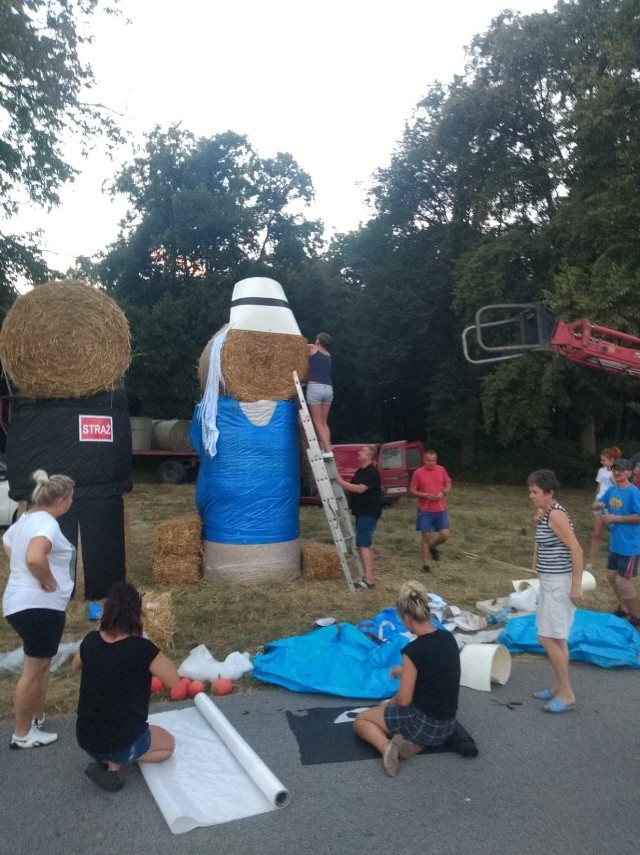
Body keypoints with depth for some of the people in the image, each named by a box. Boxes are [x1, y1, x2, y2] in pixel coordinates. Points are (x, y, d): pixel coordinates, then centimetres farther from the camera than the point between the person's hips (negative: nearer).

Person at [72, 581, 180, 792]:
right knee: (168, 744, 22)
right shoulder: (142, 648, -22)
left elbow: (75, 666, 18)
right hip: (120, 742, -6)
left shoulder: (91, 641, -6)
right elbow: (174, 681, -9)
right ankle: (113, 763, 0)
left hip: (85, 739, 6)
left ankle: (108, 758, 9)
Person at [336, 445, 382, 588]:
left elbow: (360, 489, -26)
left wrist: (341, 482, -21)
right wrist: (341, 483, 5)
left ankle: (369, 579, -15)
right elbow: (352, 489, 20)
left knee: (362, 544, -14)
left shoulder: (372, 472, -16)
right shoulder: (360, 471, 16)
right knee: (366, 543, 15)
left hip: (369, 513, -10)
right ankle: (370, 574, 24)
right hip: (362, 512, 10)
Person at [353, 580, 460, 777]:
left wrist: (388, 703, 4)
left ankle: (387, 747, -11)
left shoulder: (414, 649, -25)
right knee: (387, 709, 33)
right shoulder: (448, 638, -2)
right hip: (447, 726, 7)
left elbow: (404, 700, -18)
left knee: (361, 720, 16)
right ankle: (412, 741, 5)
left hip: (424, 725, -7)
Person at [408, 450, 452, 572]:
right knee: (426, 537, 1)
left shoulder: (441, 470, 0)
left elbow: (449, 486, 9)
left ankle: (433, 547, 31)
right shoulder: (418, 473, -8)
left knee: (444, 536, -1)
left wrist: (443, 493, -13)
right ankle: (426, 563, 13)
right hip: (425, 511, -3)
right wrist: (424, 495, -20)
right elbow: (411, 491, -4)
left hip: (441, 510, 3)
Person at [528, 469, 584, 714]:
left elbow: (576, 550, -22)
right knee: (556, 638, 16)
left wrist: (576, 586, -22)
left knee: (547, 638, -4)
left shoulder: (556, 514, -19)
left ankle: (567, 694, 8)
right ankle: (558, 687, 27)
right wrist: (538, 524, 1)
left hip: (559, 583, -10)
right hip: (549, 582, 10)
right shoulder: (546, 514, 8)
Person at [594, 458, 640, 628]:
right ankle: (623, 608, 38)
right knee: (612, 576, 19)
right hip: (615, 543, 8)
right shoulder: (612, 490, 4)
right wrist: (598, 505, -10)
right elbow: (597, 505, 14)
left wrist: (615, 518, -22)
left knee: (624, 581, -3)